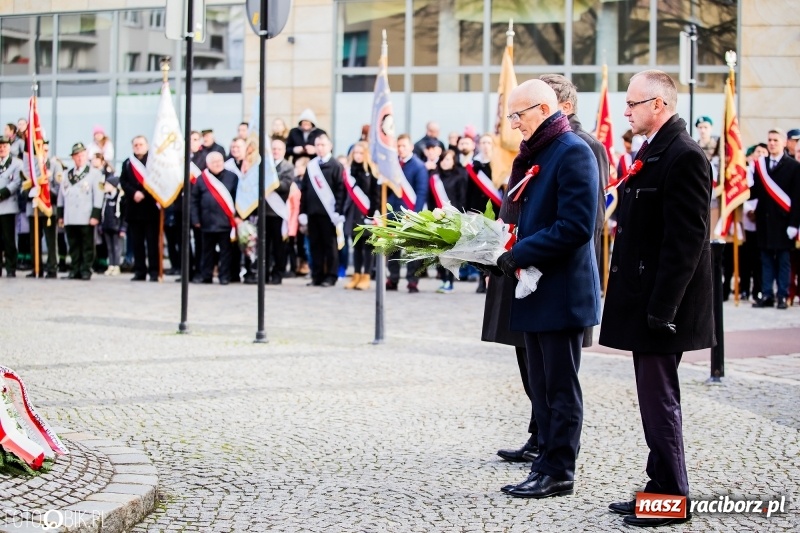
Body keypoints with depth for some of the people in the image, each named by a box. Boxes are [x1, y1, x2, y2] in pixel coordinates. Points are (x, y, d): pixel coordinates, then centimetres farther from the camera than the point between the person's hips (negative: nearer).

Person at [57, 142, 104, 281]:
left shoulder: (94, 173, 1)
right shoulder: (68, 175, 17)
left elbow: (98, 196, -5)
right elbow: (61, 195, 19)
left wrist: (95, 215, -11)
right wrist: (60, 215, 13)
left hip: (86, 218, -5)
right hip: (70, 218, 5)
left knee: (87, 246, -1)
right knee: (73, 246, 7)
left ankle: (86, 271, 2)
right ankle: (74, 270, 11)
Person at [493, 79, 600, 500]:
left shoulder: (572, 152, -14)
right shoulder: (532, 155, 16)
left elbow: (575, 226, -22)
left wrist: (519, 255, -20)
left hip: (561, 291, -9)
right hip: (534, 290, 9)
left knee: (560, 387, -1)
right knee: (540, 386, 13)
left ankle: (559, 472, 7)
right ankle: (546, 462, 20)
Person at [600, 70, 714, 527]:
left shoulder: (684, 157, -16)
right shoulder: (651, 152, 15)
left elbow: (686, 239, -21)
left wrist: (661, 308, -22)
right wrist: (641, 302, 17)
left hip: (663, 302, -10)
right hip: (646, 300, 10)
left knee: (660, 400, -4)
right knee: (655, 399, 15)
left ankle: (672, 499, 5)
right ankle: (660, 489, 24)